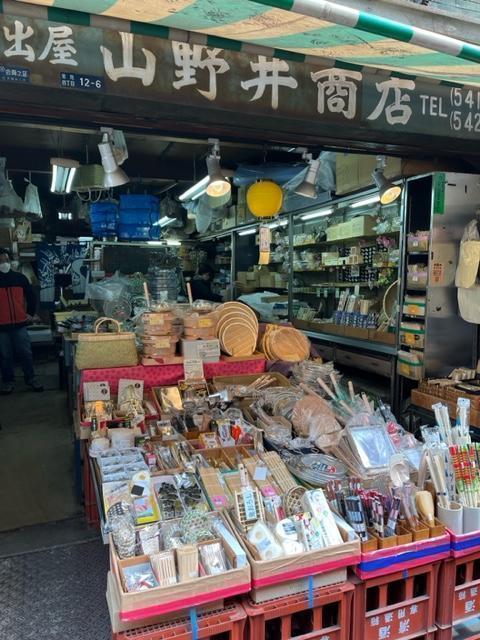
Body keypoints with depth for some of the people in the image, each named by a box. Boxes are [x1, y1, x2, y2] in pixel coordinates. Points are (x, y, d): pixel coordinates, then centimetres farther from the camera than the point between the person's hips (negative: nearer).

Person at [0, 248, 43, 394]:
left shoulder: (20, 277, 3)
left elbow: (31, 295, 15)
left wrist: (30, 313, 11)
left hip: (20, 324, 1)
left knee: (26, 353, 6)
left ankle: (31, 379, 19)